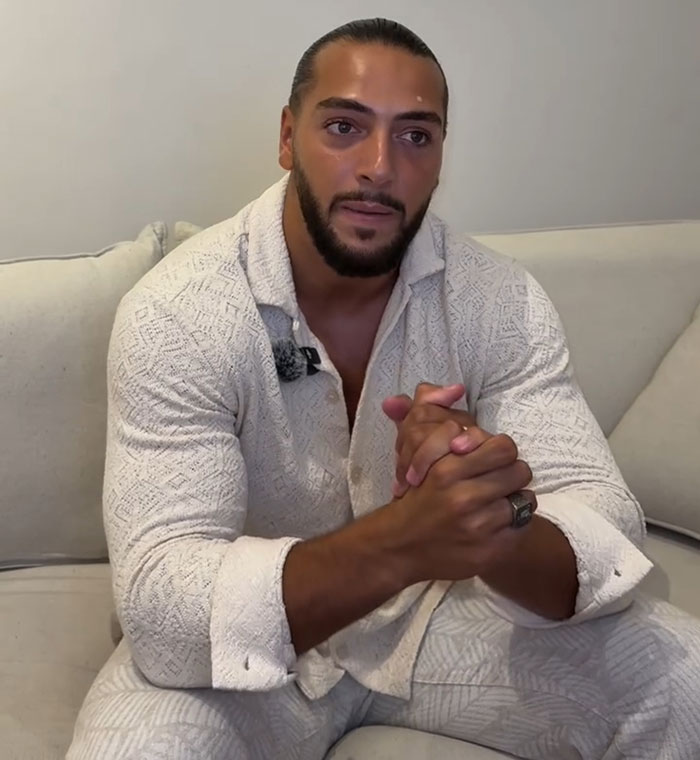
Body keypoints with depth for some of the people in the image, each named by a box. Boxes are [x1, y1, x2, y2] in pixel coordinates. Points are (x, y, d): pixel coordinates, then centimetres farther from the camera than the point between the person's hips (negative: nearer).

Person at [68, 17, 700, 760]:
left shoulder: (503, 300, -12)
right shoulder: (173, 312, -22)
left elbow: (609, 536, -17)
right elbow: (161, 609, -30)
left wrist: (497, 528, -41)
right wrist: (404, 539, -46)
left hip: (441, 609, 3)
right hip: (244, 641, -2)